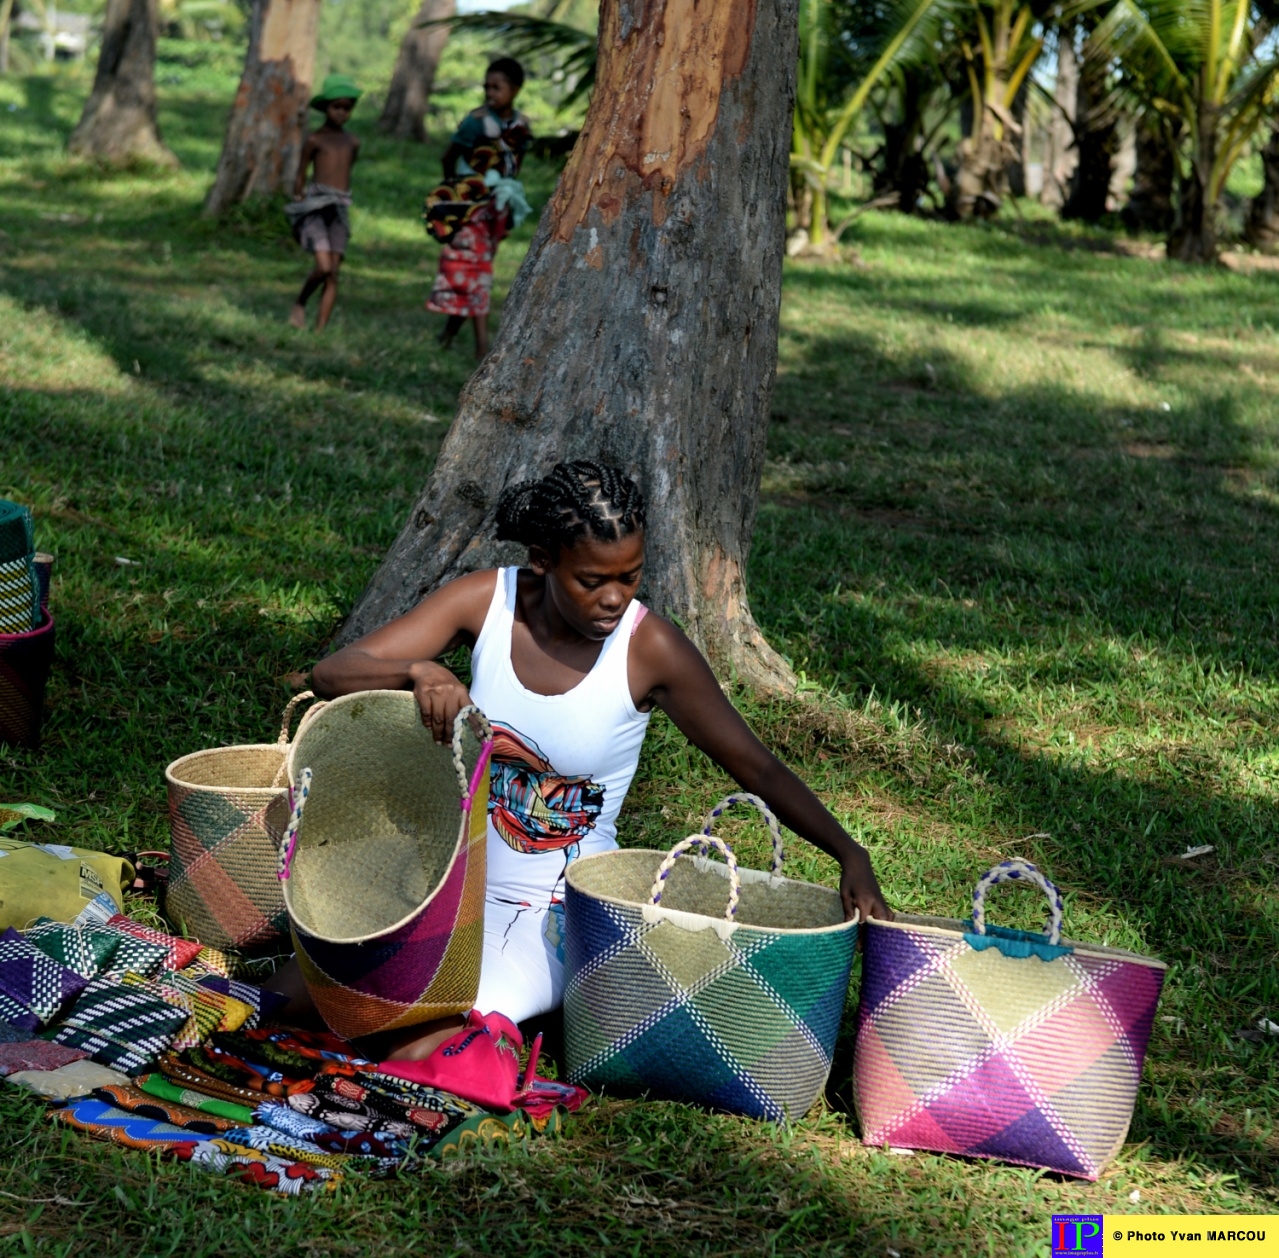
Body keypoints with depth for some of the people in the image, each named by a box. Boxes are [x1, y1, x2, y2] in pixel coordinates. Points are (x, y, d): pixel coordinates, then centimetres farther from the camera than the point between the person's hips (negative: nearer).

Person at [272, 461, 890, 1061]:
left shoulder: (649, 649, -16)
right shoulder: (487, 601, -9)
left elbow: (756, 767, -9)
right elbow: (330, 673, -11)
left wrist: (848, 852, -22)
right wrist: (417, 671, -33)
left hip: (556, 908, -3)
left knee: (413, 1060, -24)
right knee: (283, 1005, -8)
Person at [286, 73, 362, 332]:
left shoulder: (353, 142, 13)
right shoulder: (315, 139, 0)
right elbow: (300, 176, 4)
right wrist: (297, 208, 3)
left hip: (340, 208, 4)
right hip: (315, 204, -4)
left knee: (333, 274, -3)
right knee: (323, 267, -18)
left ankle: (320, 329, -1)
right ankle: (300, 304, 9)